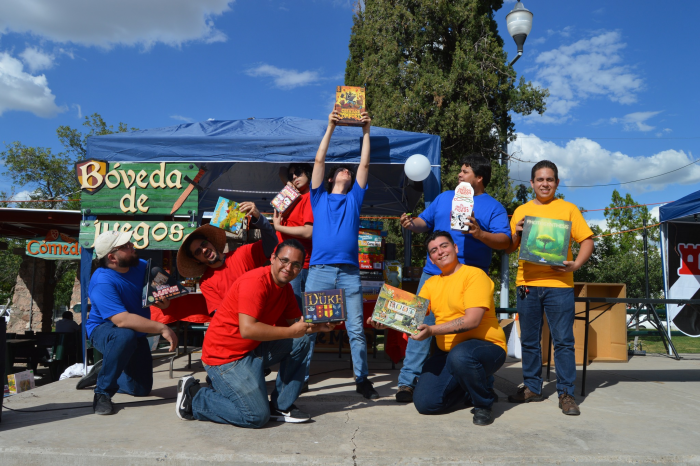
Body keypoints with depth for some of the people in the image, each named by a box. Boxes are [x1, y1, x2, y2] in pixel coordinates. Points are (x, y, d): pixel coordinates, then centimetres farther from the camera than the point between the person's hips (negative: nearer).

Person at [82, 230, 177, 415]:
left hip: (136, 334, 7)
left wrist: (163, 299, -24)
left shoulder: (141, 266, -8)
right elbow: (122, 320, -39)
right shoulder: (102, 282, -29)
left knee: (142, 389, 9)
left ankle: (101, 375, 35)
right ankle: (102, 393, -22)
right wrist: (162, 328, -40)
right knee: (126, 336, -42)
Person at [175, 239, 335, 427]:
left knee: (301, 342, 0)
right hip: (225, 356, -9)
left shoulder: (285, 288, 7)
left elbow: (297, 323, 10)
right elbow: (247, 329, -31)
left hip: (253, 348, 9)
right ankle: (194, 396, 3)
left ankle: (281, 407, 6)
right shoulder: (256, 281, -22)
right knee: (258, 416, -13)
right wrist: (291, 332, -24)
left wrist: (318, 326, -11)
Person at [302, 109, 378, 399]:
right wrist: (330, 128, 9)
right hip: (319, 270, -1)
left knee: (356, 329, 3)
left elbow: (364, 164, 15)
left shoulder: (353, 199, 19)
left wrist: (366, 131, 15)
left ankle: (362, 380, 13)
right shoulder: (319, 198, 16)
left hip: (349, 272, 1)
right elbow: (319, 160, 10)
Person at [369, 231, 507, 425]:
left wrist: (432, 330, -32)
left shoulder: (475, 275, -11)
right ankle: (470, 388, 20)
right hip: (447, 352, 6)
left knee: (460, 355, -40)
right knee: (425, 403, -7)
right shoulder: (431, 283, 12)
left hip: (487, 346, -6)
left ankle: (484, 404, -9)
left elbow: (472, 320, -22)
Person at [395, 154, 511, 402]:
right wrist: (412, 224, -2)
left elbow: (505, 240, -6)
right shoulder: (444, 198, 17)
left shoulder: (493, 207, 4)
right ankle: (408, 380, 2)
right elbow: (424, 222, 21)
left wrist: (480, 234, -23)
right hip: (433, 273, 3)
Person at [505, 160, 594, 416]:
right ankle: (532, 387, 21)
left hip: (558, 283, -3)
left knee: (563, 340, -1)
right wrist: (517, 233, -5)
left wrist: (576, 264, -14)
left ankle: (566, 393, 9)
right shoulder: (521, 211, 13)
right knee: (529, 340, 9)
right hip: (527, 283, 3)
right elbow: (509, 248, 15)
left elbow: (586, 241, 2)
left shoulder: (568, 209, 6)